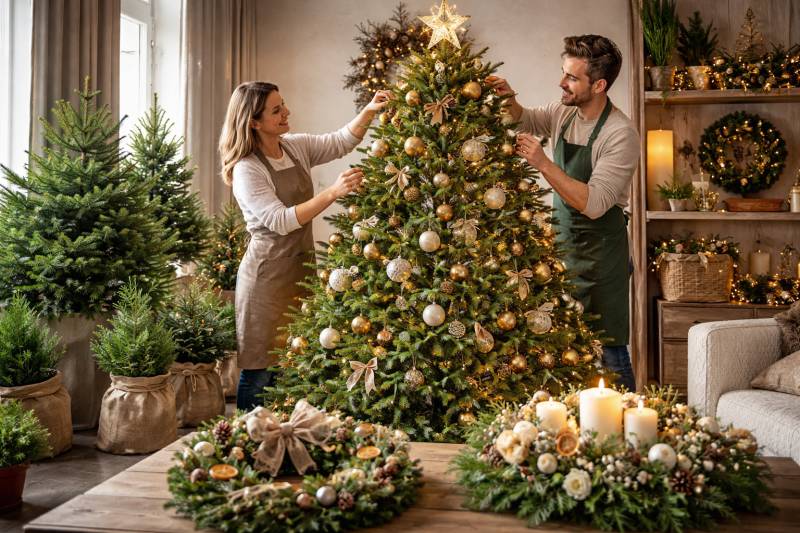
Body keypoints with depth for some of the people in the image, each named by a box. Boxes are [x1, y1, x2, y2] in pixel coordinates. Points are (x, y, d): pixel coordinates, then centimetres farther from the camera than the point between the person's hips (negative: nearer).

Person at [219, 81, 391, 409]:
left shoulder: (297, 147, 6)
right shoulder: (246, 170, -15)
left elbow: (342, 142, 10)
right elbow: (281, 221, -23)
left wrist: (369, 111, -7)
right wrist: (333, 192, -30)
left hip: (302, 266, 7)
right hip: (268, 272, -7)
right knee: (261, 369, 1)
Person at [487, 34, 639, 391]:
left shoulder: (621, 134, -21)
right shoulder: (562, 111, 0)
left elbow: (594, 204, -27)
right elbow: (525, 121, 18)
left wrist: (543, 164, -30)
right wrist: (509, 100, -3)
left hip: (599, 249, -7)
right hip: (560, 240, 7)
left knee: (609, 350, -1)